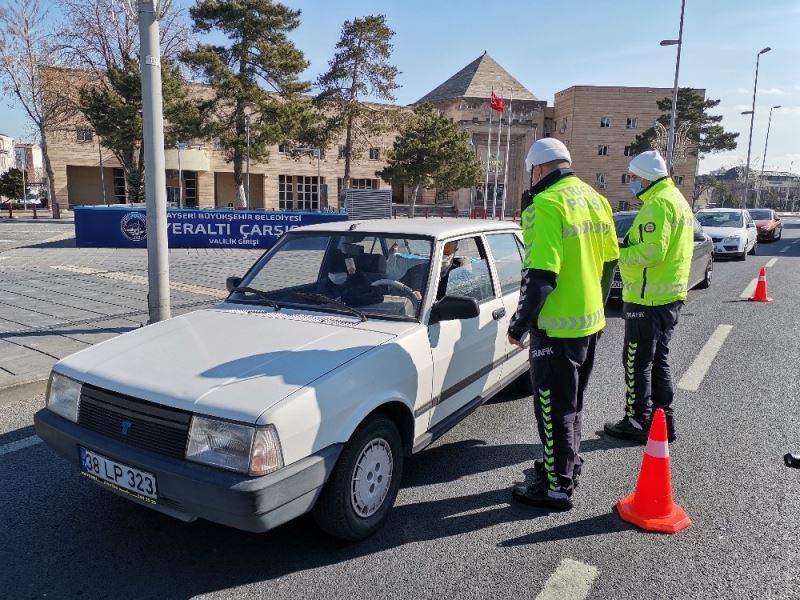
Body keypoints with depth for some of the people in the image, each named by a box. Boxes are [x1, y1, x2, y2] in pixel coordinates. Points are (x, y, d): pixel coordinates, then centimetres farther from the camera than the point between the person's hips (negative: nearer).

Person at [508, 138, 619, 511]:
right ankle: (567, 463, 39)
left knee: (554, 408, 4)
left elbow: (539, 275, -24)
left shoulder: (546, 205, -19)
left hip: (557, 328, -9)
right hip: (591, 322, 9)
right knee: (572, 401, 23)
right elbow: (610, 261, 14)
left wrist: (519, 325, -15)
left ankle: (557, 486, 15)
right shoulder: (595, 199, 8)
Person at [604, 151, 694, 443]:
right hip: (670, 296, 10)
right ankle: (663, 419, 26)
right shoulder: (677, 199, 16)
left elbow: (650, 252, -26)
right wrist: (627, 249, 11)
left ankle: (638, 423, 10)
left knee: (638, 363, 0)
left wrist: (617, 254, -13)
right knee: (658, 360, 17)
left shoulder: (659, 204, -17)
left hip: (648, 298, -10)